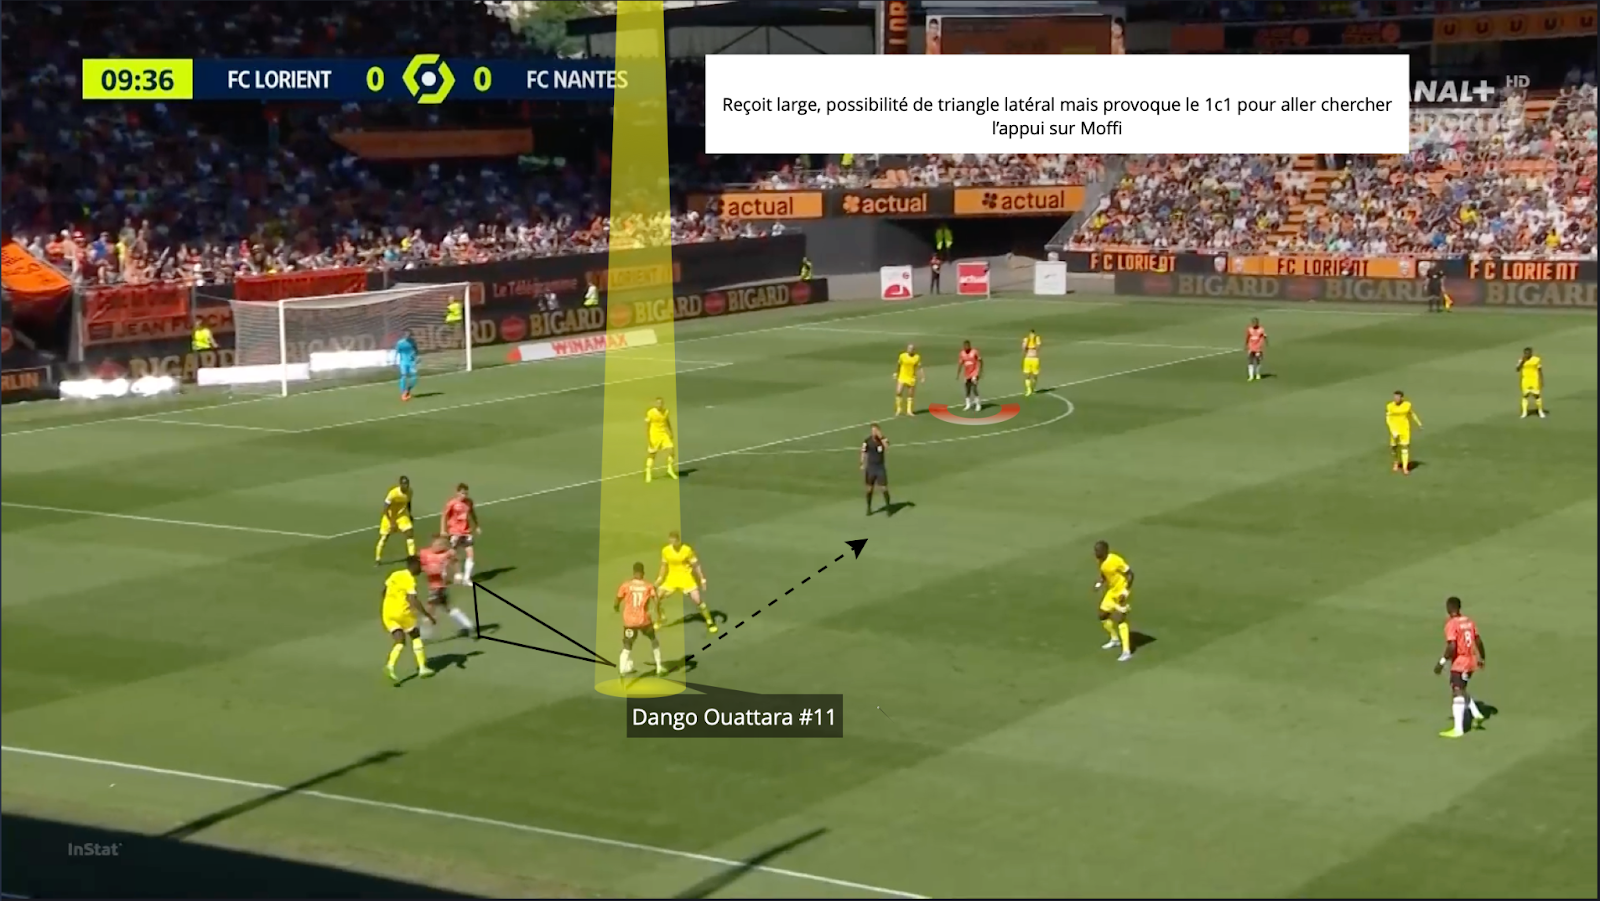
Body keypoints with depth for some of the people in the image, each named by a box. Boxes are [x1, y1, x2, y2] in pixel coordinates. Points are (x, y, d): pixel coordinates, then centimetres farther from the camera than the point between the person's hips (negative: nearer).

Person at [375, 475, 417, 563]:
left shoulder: (409, 491, -14)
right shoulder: (393, 493, -32)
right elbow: (385, 509, -27)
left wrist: (409, 514, 15)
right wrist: (391, 523, -27)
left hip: (402, 515, 5)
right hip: (389, 516, -5)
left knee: (410, 533, -7)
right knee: (383, 537, 1)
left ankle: (412, 556, 2)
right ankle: (377, 559, 15)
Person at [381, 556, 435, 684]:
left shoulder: (395, 575, 10)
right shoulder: (410, 580, -13)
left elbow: (385, 592, 19)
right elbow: (413, 601, -22)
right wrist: (427, 615, -18)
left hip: (388, 612, 6)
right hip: (402, 612, -6)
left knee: (400, 641, 4)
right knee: (416, 636, 16)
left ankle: (390, 665, -22)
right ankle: (422, 668, 16)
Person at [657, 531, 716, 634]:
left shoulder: (687, 550, -17)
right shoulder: (665, 551, -6)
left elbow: (696, 565, -9)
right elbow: (664, 566, 11)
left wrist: (702, 579, -10)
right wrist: (660, 578, 12)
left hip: (686, 578, -4)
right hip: (672, 578, 4)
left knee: (697, 600, -12)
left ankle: (710, 623, 3)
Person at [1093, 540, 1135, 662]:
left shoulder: (1115, 560, -26)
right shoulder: (1102, 562, 0)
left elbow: (1130, 574, -21)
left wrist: (1126, 592, -25)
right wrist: (1099, 583, -2)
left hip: (1122, 592, -9)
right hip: (1112, 591, 9)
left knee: (1120, 619, -18)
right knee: (1103, 616, 15)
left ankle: (1127, 652, -17)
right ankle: (1115, 639, 40)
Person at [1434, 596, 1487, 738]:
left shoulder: (1451, 624, -16)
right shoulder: (1469, 621, 7)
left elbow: (1451, 647, -24)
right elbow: (1478, 641, 13)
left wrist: (1442, 662, -17)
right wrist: (1482, 657, 26)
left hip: (1459, 664, -8)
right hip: (1470, 662, 8)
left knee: (1457, 694, -5)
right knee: (1461, 691, 26)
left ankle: (1458, 729, -6)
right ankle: (1477, 714, 21)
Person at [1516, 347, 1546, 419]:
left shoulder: (1536, 360, -5)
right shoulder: (1521, 360, 0)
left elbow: (1540, 371, 0)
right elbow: (1517, 369, -10)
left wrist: (1542, 380, -3)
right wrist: (1522, 361, -19)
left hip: (1535, 380, -2)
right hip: (1525, 380, 2)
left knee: (1537, 395, -2)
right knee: (1525, 395, 1)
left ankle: (1540, 412, 9)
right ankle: (1524, 412, 6)